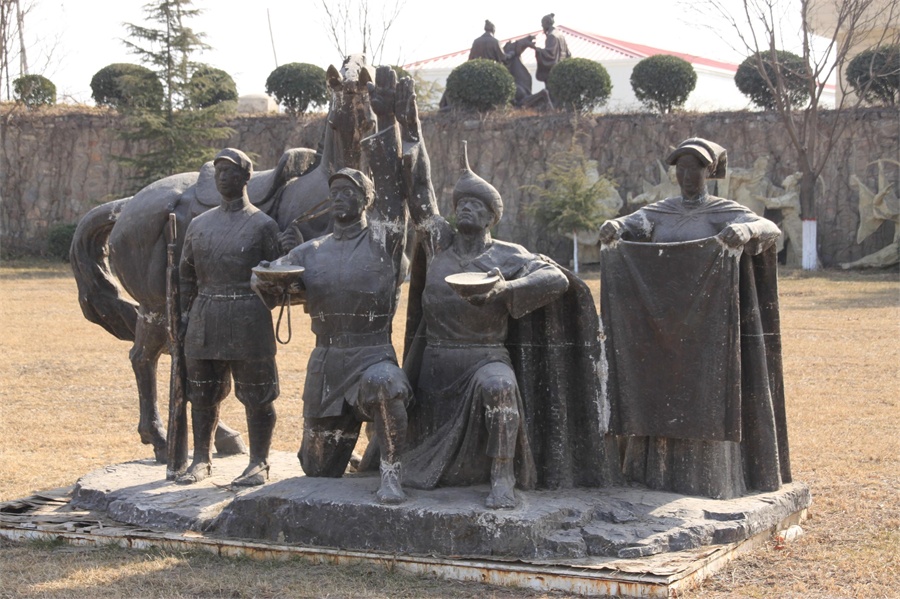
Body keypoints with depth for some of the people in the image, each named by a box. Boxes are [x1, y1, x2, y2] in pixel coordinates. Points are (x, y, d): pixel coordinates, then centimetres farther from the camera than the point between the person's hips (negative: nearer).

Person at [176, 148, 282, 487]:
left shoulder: (262, 225, -1)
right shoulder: (199, 224, 13)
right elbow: (186, 273, 19)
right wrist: (185, 314, 11)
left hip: (248, 319, -5)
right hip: (204, 320, 5)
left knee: (256, 397, 1)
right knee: (202, 394, 10)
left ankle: (259, 464, 10)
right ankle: (201, 460, 21)